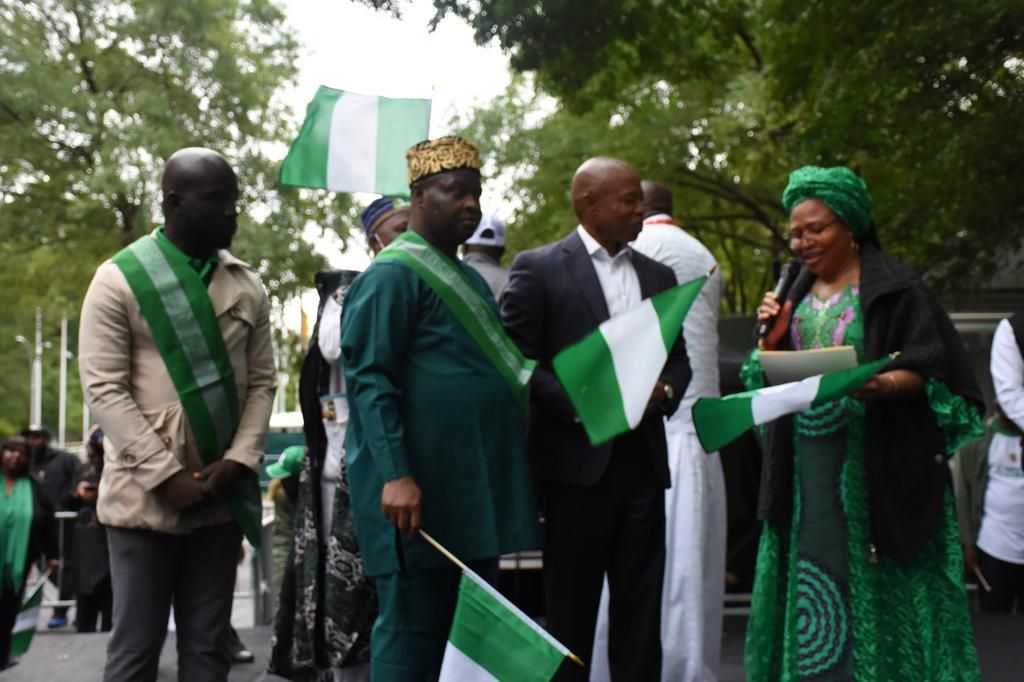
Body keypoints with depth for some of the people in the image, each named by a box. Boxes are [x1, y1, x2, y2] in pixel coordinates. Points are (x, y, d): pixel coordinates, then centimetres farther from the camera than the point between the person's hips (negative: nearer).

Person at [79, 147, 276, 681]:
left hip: (221, 494, 4)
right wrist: (167, 475, -15)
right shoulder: (119, 279, -5)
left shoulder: (247, 286, 8)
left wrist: (238, 462, -9)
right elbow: (104, 390, -10)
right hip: (144, 493, -4)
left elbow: (261, 382, 7)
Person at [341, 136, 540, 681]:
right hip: (420, 492, -9)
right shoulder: (393, 274, -10)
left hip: (474, 491, 9)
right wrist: (395, 475, -25)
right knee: (412, 629, -2)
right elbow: (368, 380, -17)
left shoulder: (466, 277, 17)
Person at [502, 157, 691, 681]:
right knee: (570, 607, 6)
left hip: (643, 459, 5)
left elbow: (678, 359, 17)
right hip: (578, 460, -5)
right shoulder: (538, 268, -2)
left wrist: (663, 393, -5)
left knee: (641, 605, 8)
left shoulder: (658, 275, 15)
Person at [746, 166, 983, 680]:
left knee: (876, 592, -2)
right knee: (813, 579, 7)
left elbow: (926, 371, -9)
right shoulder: (798, 294, 14)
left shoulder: (895, 290, -4)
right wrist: (772, 341, -3)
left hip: (875, 470, -5)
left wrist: (881, 385, -28)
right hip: (807, 473, 5)